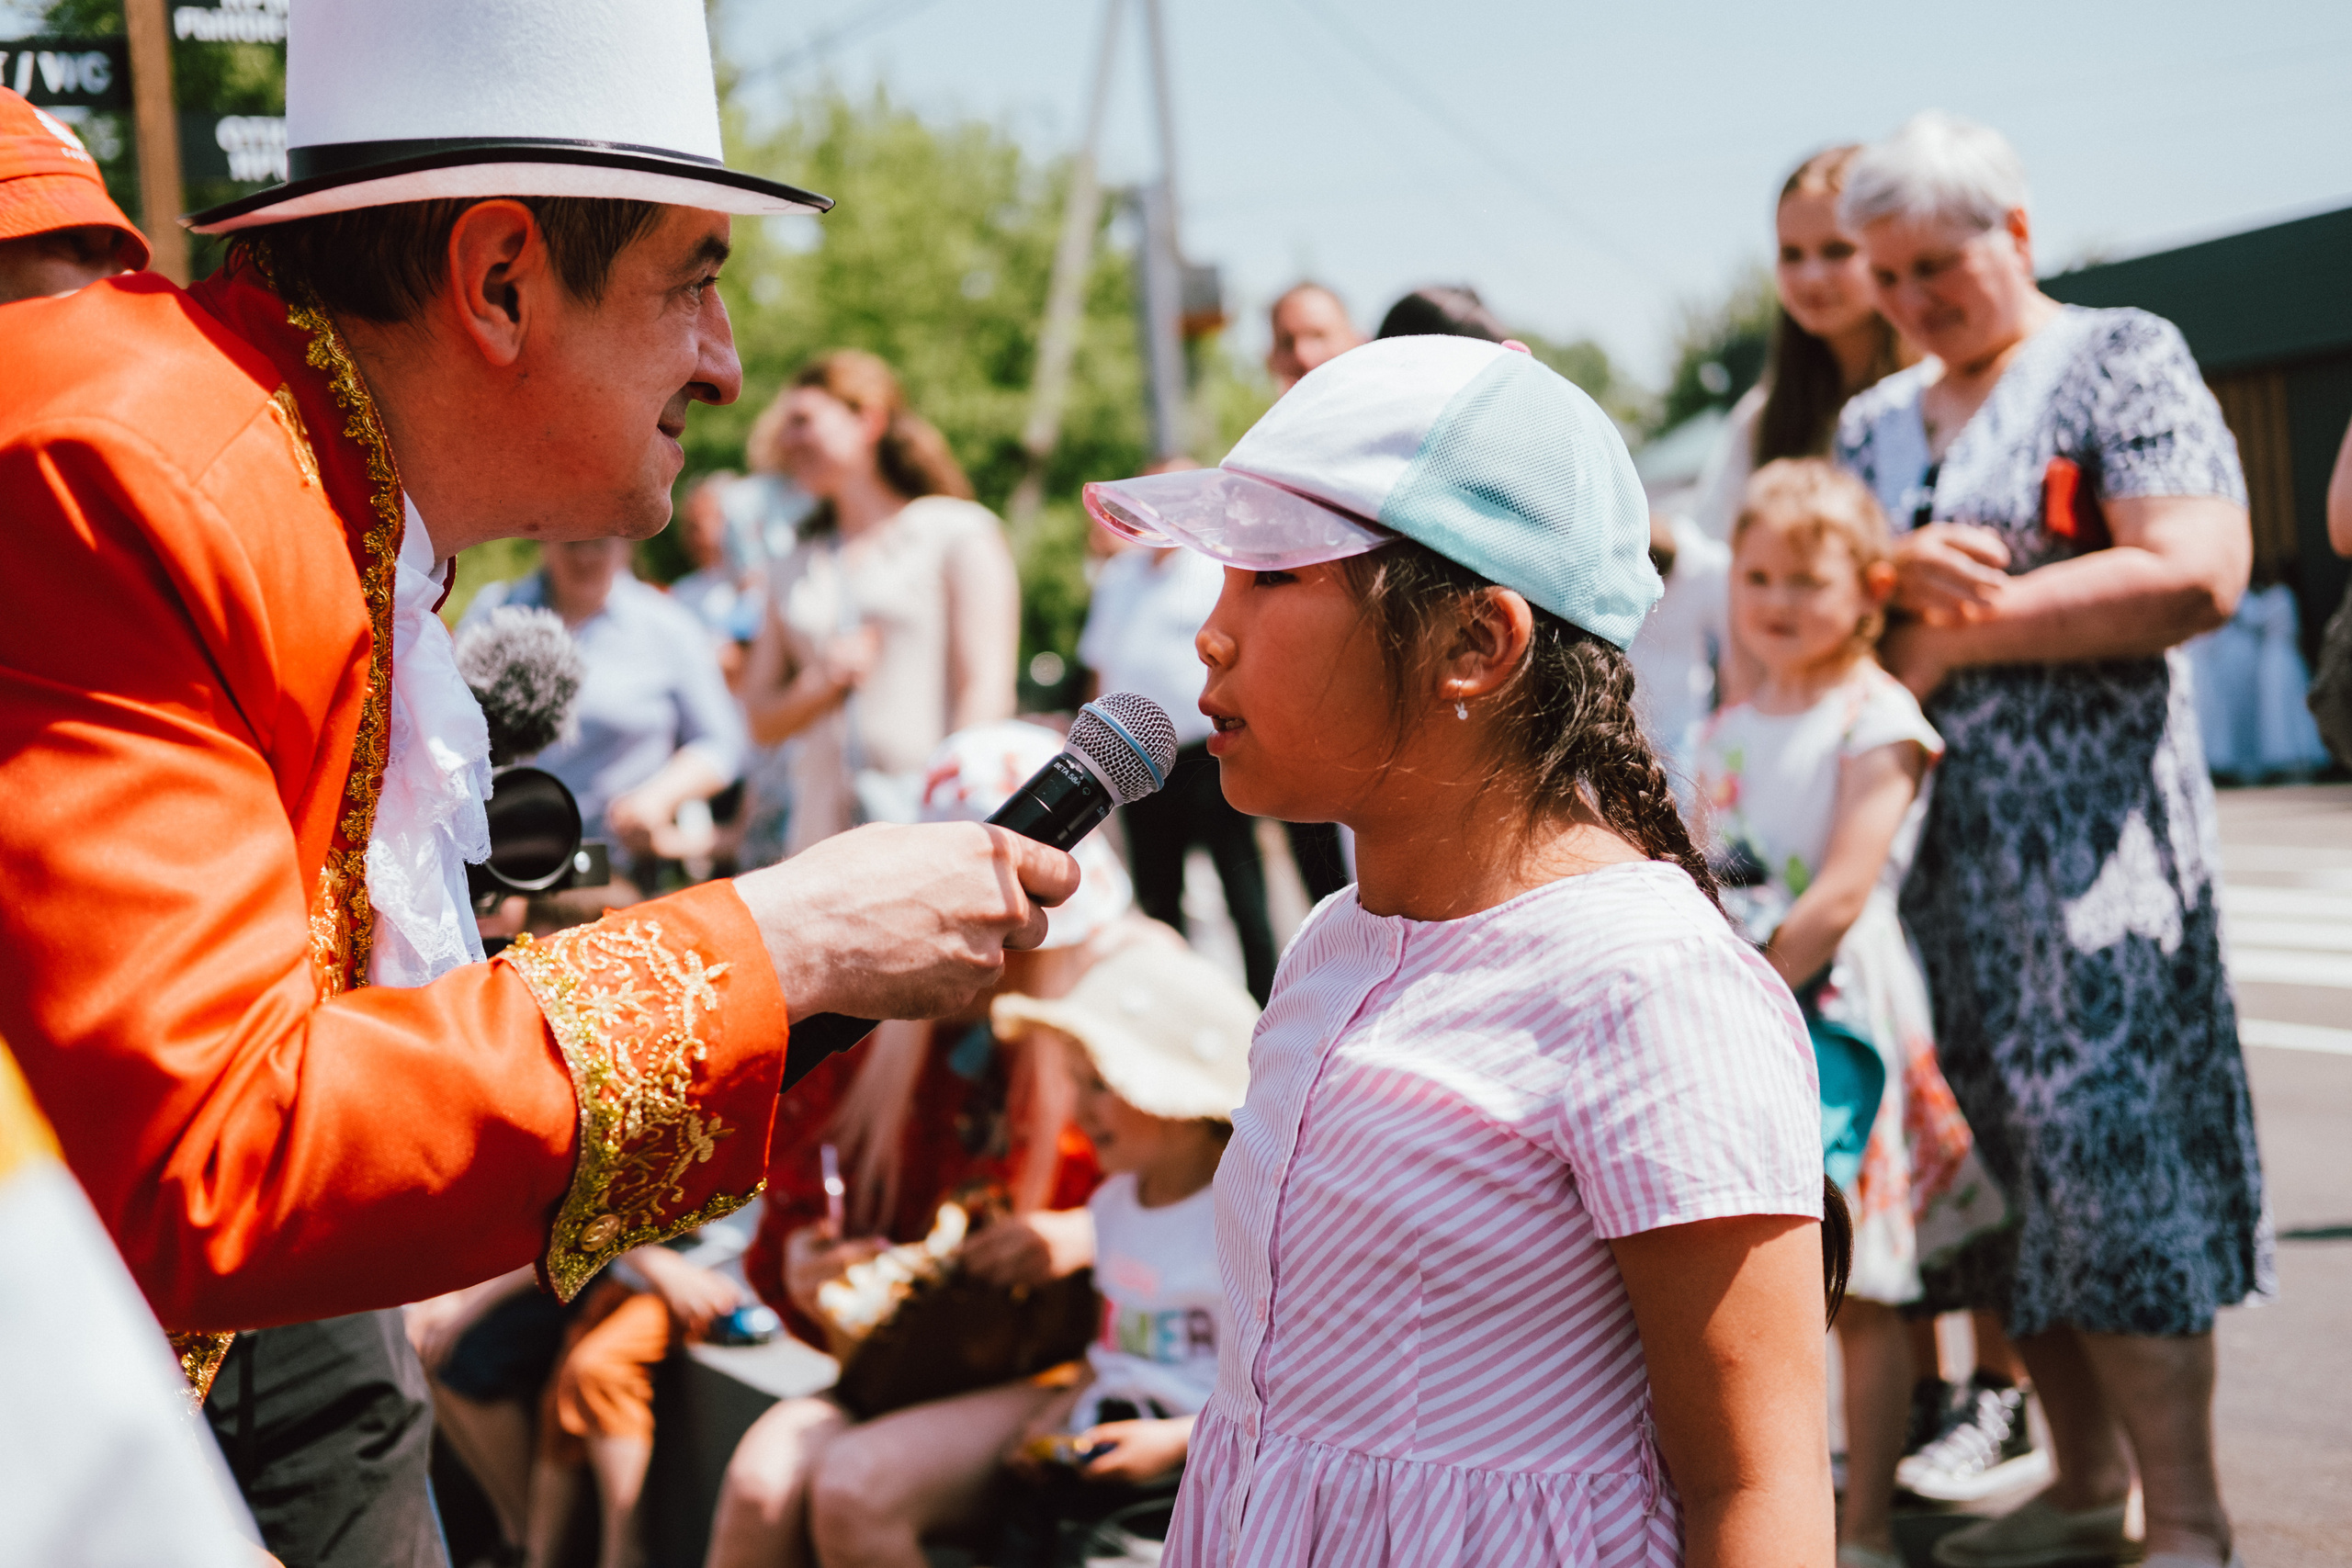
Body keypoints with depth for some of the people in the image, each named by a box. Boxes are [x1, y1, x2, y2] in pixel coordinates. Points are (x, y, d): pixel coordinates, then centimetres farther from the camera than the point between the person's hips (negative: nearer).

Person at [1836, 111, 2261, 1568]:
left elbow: (2197, 577, -14)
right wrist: (1894, 573, -12)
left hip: (2089, 832, -6)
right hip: (1925, 837, 6)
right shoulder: (1874, 426, 18)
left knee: (2108, 1148, -9)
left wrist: (1964, 627, -11)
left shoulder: (2121, 361, -1)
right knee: (1992, 1160, 7)